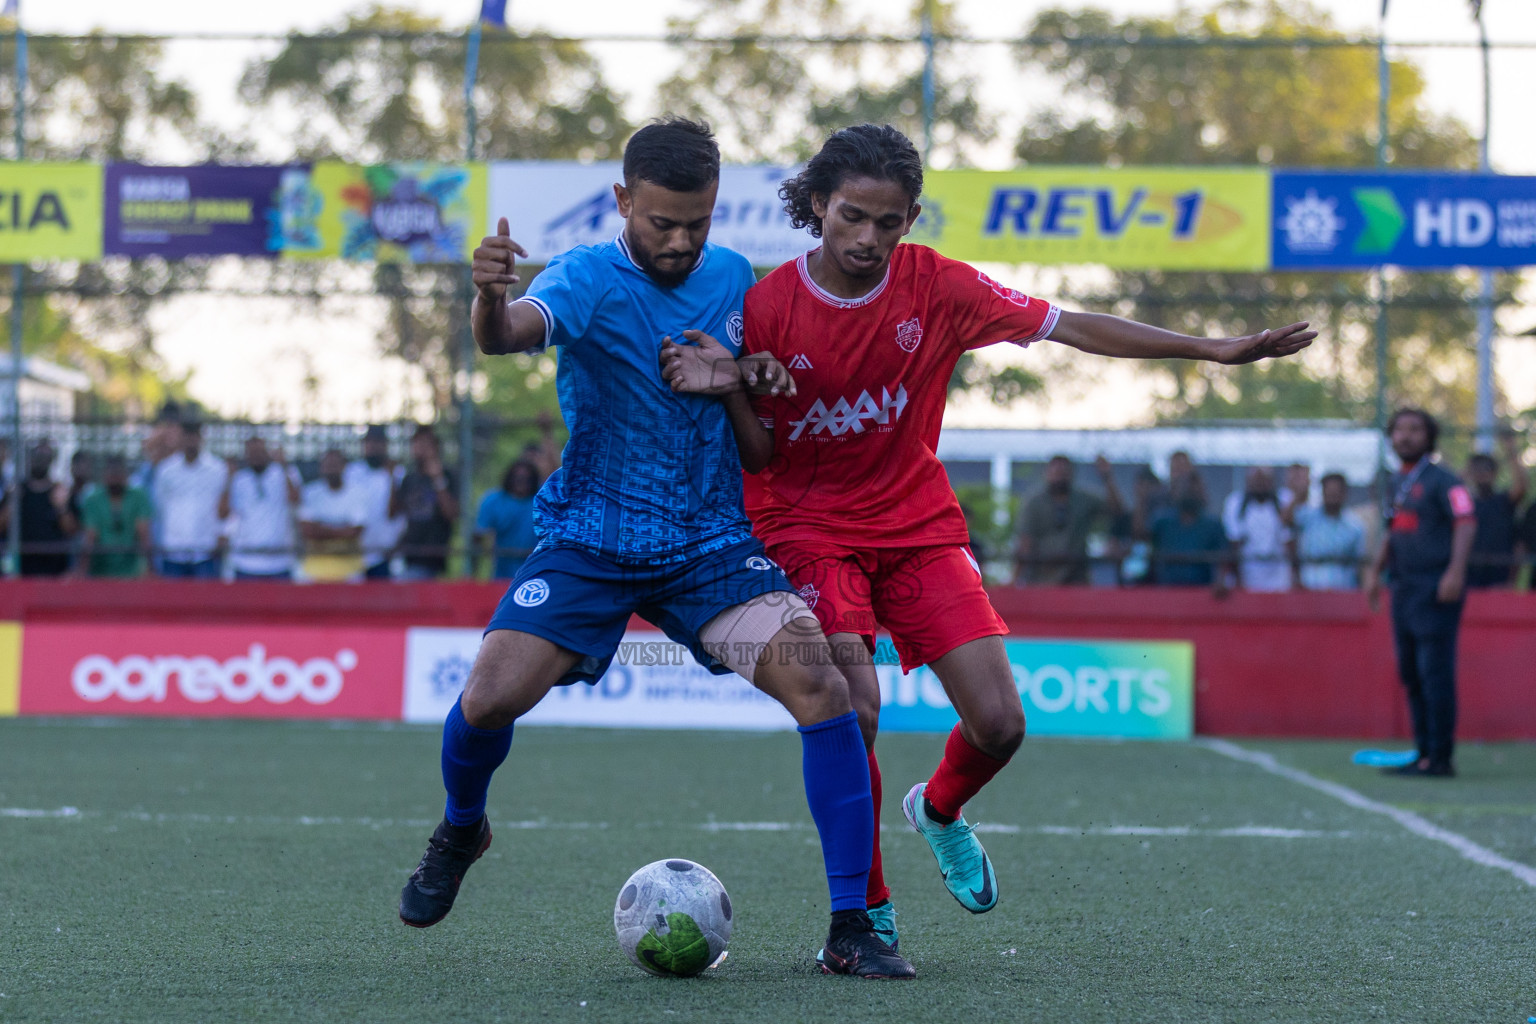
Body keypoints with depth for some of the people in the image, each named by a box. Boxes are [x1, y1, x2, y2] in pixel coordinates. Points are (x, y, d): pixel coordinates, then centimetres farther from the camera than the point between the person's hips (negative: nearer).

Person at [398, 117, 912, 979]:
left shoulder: (734, 278, 5)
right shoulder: (589, 277, -10)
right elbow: (511, 334, -34)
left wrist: (756, 383, -1)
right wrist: (490, 299, -57)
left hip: (714, 545, 2)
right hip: (591, 542, -2)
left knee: (821, 686, -20)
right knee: (489, 698, -18)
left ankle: (852, 928, -12)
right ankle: (461, 832, 19)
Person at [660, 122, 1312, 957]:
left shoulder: (935, 285, -8)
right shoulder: (766, 307, -13)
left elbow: (1070, 327, -4)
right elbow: (758, 458, -7)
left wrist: (1213, 349, -6)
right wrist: (730, 389, -29)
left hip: (918, 525, 3)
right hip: (809, 528, -3)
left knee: (999, 725, -7)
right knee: (851, 710, -25)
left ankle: (940, 810, 30)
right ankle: (867, 910, -5)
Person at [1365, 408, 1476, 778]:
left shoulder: (1441, 480, -7)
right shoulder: (1395, 483, 18)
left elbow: (1466, 523, -16)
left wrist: (1455, 571, -27)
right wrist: (1375, 570, 19)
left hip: (1436, 588, -9)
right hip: (1403, 588, 9)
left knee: (1435, 671, -10)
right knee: (1411, 673, 10)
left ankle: (1440, 757, -9)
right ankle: (1423, 753, 15)